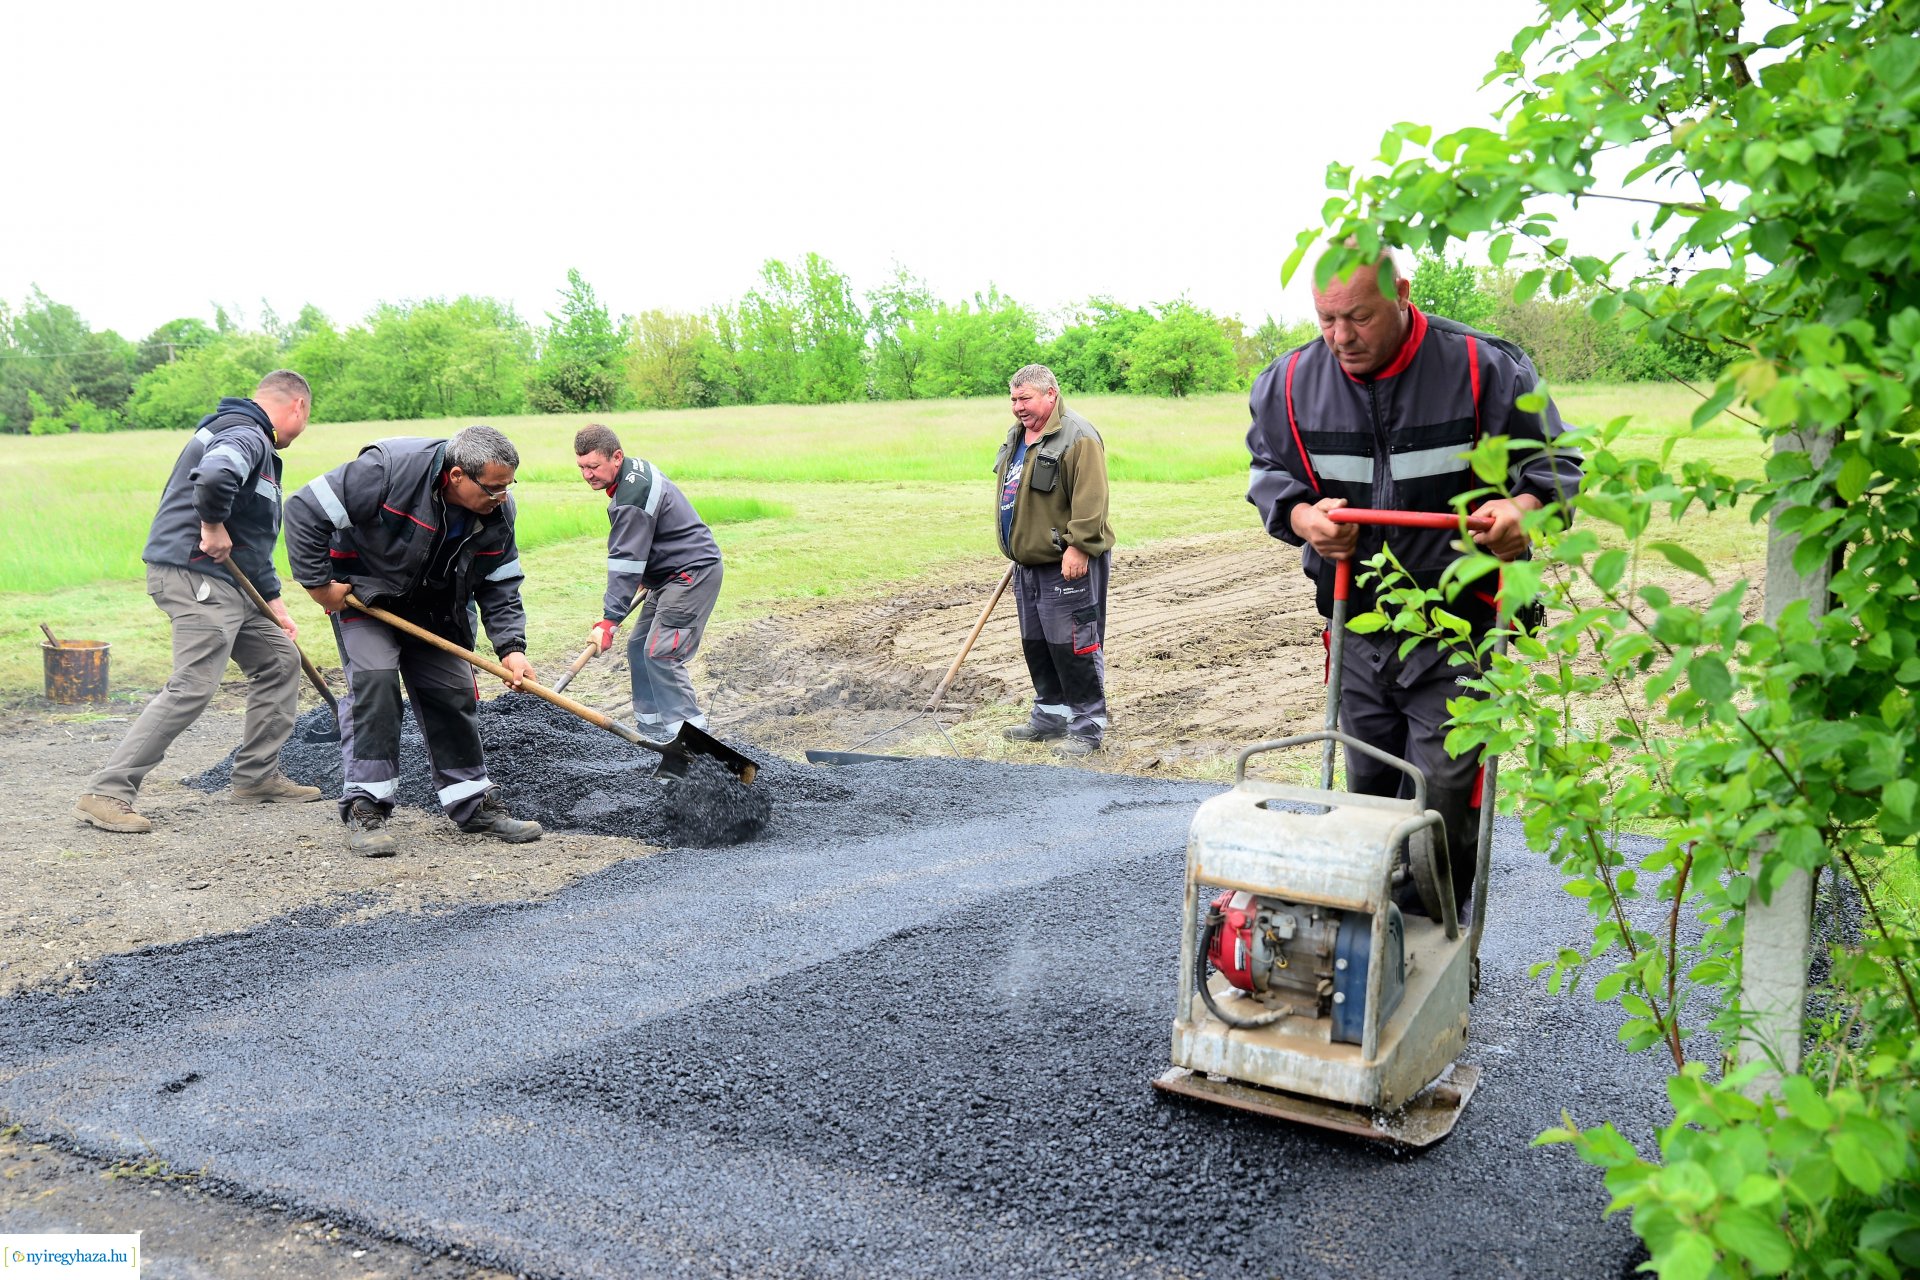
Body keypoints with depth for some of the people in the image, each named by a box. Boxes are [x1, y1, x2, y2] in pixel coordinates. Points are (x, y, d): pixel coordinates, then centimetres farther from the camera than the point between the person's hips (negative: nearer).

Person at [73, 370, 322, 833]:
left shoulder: (250, 439, 23)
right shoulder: (247, 435, -11)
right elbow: (215, 474, -38)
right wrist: (213, 524, -20)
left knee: (280, 659, 15)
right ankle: (106, 794, -10)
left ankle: (257, 777, 21)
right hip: (194, 575, -11)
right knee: (192, 686, -14)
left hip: (225, 581, 11)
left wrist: (273, 600, 25)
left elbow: (251, 540, 27)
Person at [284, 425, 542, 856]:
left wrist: (511, 648, -19)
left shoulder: (498, 512, -14)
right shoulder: (390, 469, -33)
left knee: (454, 691, 4)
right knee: (374, 680, -20)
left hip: (435, 609, 5)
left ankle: (474, 803, 17)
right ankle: (365, 807, -11)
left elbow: (501, 586, -6)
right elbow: (305, 510, -28)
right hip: (362, 594, -5)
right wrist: (318, 583, -23)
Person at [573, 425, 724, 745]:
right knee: (638, 648, 12)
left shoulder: (632, 496, -24)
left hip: (694, 573, -11)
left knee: (660, 653, -16)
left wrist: (609, 620, -28)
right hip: (671, 574, 11)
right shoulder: (636, 470, 8)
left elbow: (626, 562, -27)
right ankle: (653, 727, 19)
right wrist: (647, 577, 26)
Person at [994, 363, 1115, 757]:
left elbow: (1090, 498, -21)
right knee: (1036, 646, 16)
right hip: (1027, 564, 10)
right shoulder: (1017, 435, 15)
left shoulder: (1077, 437, -14)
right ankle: (1050, 716, 29)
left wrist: (1078, 546, -25)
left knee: (1072, 647, -5)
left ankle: (1087, 727, 4)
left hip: (1067, 566, -9)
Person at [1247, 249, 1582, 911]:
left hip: (1455, 626, -3)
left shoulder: (1485, 368, -9)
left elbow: (1555, 461, 0)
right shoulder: (1289, 384, 0)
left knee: (1443, 793, -4)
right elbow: (1268, 474, 12)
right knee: (1368, 786, 15)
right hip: (1356, 624, 4)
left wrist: (1524, 507, -22)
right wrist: (1302, 517, -9)